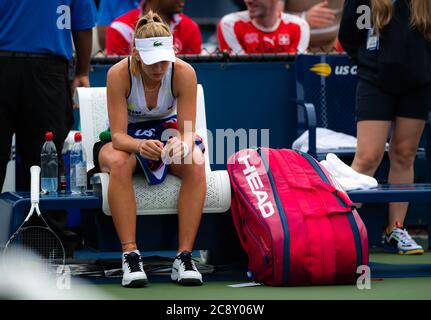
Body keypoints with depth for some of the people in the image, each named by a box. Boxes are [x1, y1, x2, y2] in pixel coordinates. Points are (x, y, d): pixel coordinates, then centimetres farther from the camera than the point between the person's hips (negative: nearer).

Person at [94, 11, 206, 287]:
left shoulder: (184, 73, -21)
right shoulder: (119, 74, -25)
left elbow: (188, 131, -21)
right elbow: (118, 135, -26)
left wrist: (182, 144, -46)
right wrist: (139, 145, -49)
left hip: (168, 132, 1)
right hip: (128, 138, -1)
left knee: (196, 164, -32)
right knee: (118, 163, -38)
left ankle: (185, 256, -32)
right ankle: (131, 255, -39)